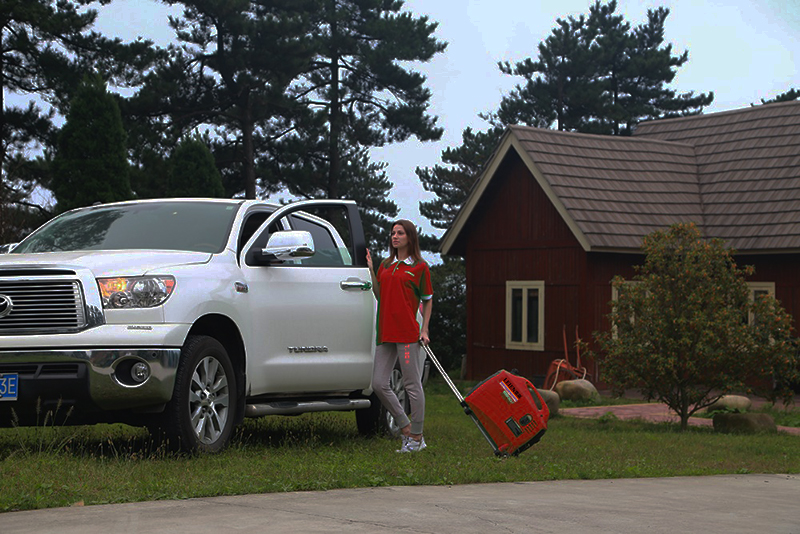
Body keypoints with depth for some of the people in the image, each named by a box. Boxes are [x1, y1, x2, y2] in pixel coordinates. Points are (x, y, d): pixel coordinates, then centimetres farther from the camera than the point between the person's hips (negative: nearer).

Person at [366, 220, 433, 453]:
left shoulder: (420, 267, 1)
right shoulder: (385, 265, 16)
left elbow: (428, 300, 6)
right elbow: (379, 295, 13)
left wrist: (424, 330, -2)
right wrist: (371, 269, 5)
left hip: (407, 332, -6)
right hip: (385, 332, 6)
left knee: (412, 385, -1)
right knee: (379, 384, 2)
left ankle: (416, 437, 8)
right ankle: (406, 429, 15)